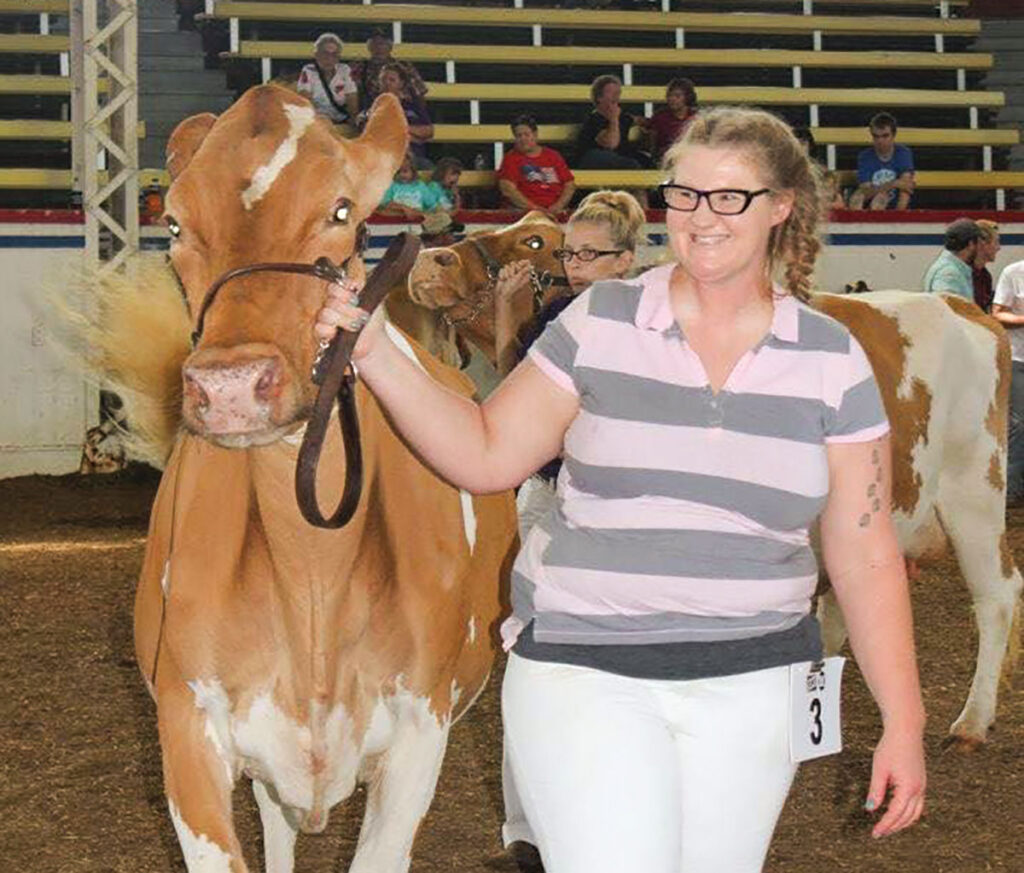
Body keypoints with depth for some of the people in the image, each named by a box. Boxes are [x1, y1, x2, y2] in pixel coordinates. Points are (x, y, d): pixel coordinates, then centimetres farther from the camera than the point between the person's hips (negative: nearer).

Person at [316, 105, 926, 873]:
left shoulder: (832, 361, 2)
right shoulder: (599, 325, -1)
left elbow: (864, 553, 4)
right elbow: (487, 457, 3)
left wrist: (904, 722, 2)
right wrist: (377, 355, -9)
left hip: (748, 687, 2)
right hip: (581, 673, -2)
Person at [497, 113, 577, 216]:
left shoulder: (553, 156, 18)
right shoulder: (511, 158, 9)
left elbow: (570, 185, 14)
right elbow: (507, 190, -5)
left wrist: (559, 205, -6)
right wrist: (534, 208, -15)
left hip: (554, 211, 3)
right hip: (523, 211, -3)